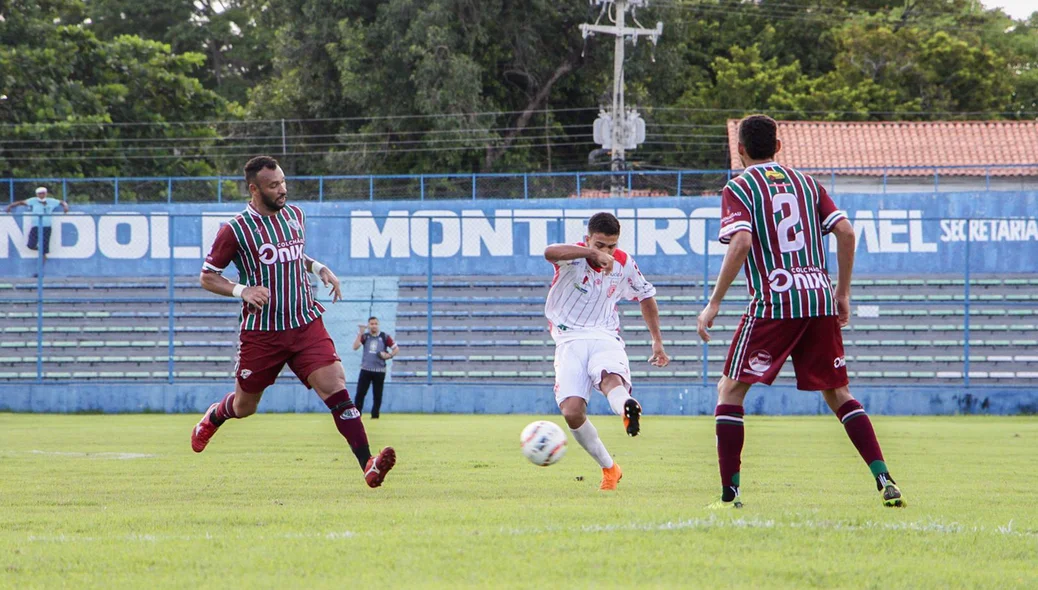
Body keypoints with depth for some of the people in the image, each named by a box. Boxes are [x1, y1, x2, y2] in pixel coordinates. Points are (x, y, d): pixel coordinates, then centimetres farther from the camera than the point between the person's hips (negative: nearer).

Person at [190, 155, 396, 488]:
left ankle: (367, 465, -25)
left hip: (306, 325, 3)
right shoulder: (236, 230, -9)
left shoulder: (295, 215, 8)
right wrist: (242, 291, -19)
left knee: (334, 386, -17)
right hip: (261, 333, -3)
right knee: (244, 407, 12)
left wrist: (319, 268, 8)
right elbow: (207, 277, -2)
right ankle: (212, 418, 50)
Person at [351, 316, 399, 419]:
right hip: (365, 369, 0)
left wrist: (389, 355, -15)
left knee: (378, 395, 4)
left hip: (379, 371, 0)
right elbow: (355, 347, -11)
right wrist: (360, 333, -16)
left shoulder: (384, 337, 1)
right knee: (360, 393, -6)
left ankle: (375, 415, 14)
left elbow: (396, 349, 3)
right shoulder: (364, 336, 3)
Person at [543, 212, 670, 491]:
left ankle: (629, 412, -70)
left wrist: (657, 341, 25)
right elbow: (550, 252, -34)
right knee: (572, 412, -18)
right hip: (570, 340, -1)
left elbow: (646, 296, 26)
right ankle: (609, 468, -2)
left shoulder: (624, 264, 6)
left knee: (611, 378, -36)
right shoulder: (574, 257, -8)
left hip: (605, 337, 1)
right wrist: (592, 253, -45)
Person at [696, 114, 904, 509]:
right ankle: (884, 480, -2)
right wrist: (843, 292, 16)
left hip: (773, 302, -5)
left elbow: (741, 243, -13)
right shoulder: (805, 182, 16)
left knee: (730, 389, 6)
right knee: (838, 393, 12)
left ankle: (729, 493, -2)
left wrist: (714, 304, -11)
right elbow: (845, 232, 8)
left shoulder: (738, 189, 2)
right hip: (820, 298, 5)